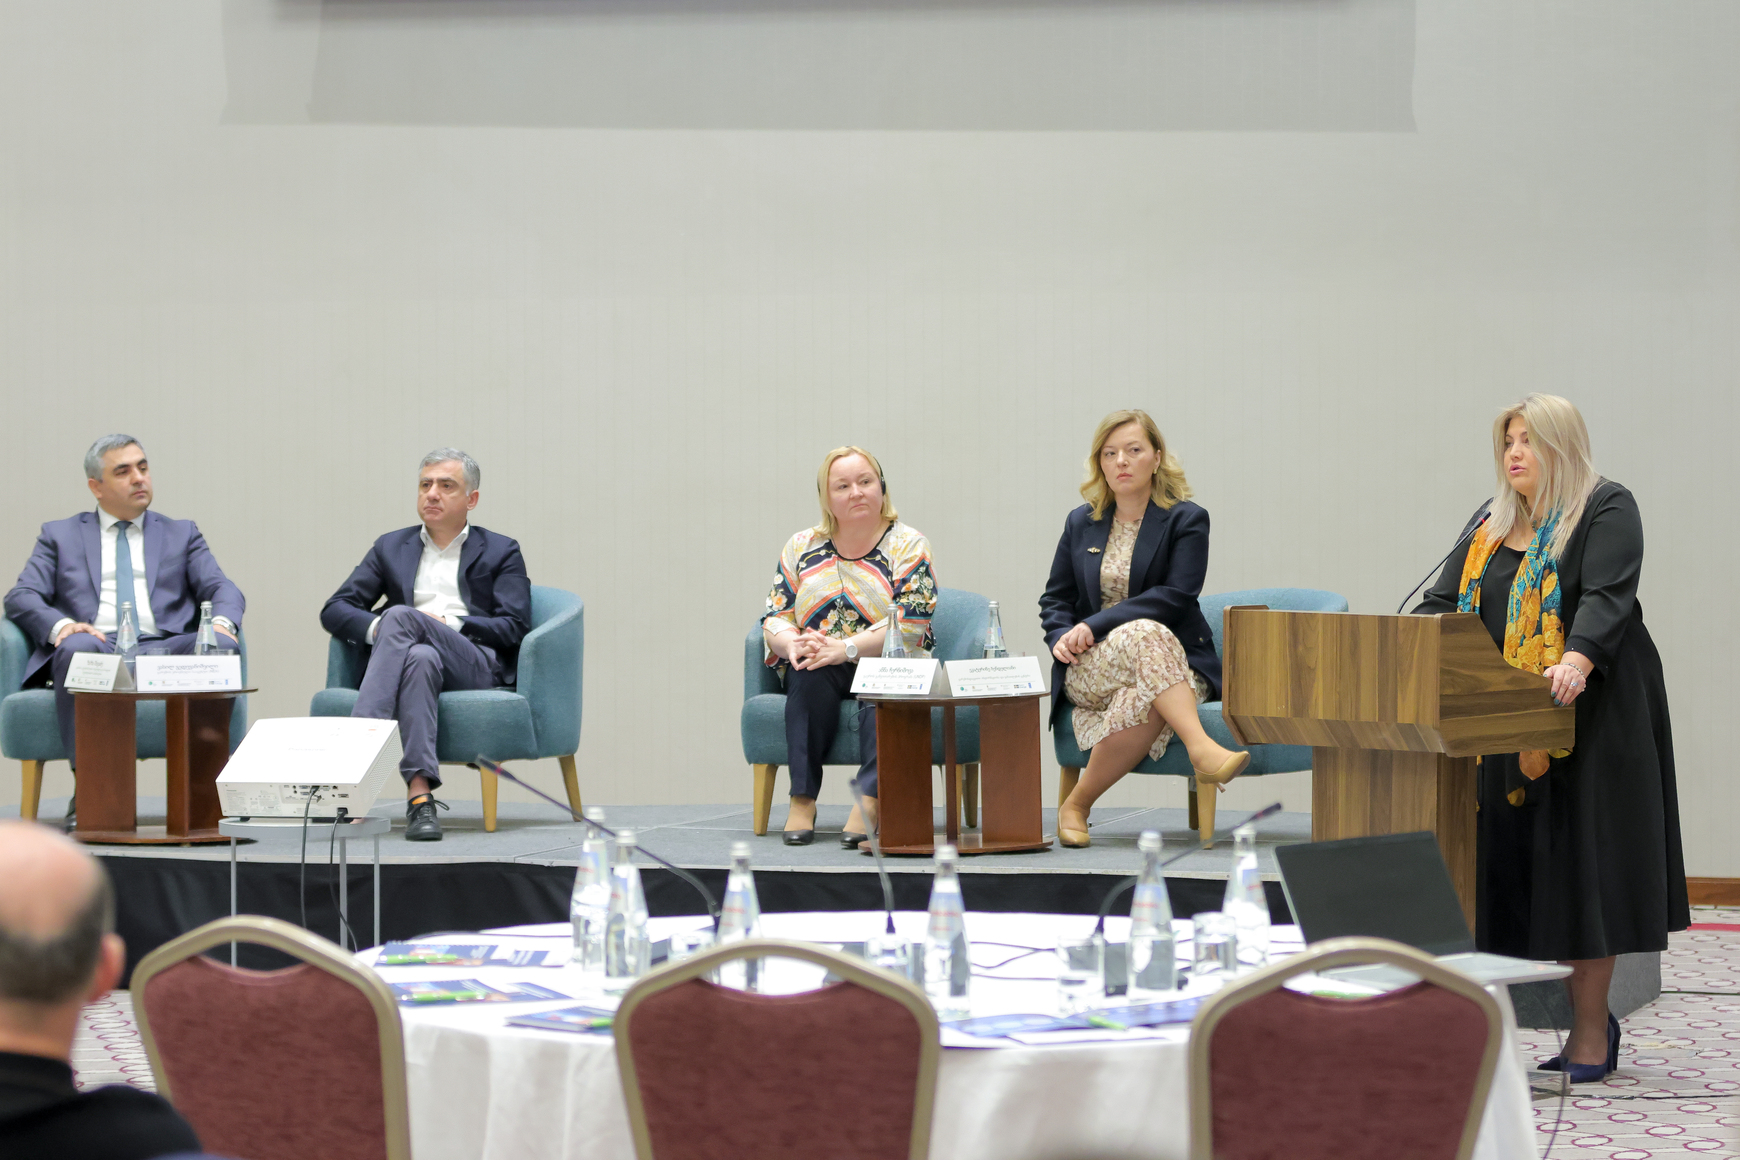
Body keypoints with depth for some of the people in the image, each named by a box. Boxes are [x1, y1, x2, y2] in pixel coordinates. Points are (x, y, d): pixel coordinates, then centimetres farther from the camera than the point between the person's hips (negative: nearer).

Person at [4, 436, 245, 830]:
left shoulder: (182, 534, 26)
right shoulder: (60, 535, 21)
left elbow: (222, 589, 12)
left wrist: (221, 622, -14)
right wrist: (60, 626, -16)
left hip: (163, 652, 1)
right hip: (97, 651, -1)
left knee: (219, 645, -31)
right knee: (77, 647, -38)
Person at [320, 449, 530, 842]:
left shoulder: (501, 552, 19)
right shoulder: (392, 548, 26)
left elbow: (515, 629, 5)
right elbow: (334, 611, 17)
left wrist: (450, 625, -8)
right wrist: (377, 628, -5)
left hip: (478, 665, -2)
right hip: (408, 657, 2)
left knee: (401, 615, -32)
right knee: (420, 658, -39)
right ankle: (420, 793, -53)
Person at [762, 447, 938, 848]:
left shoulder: (908, 546, 1)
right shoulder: (802, 548, 12)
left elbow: (910, 624, -12)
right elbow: (774, 618, 7)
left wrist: (845, 648, -26)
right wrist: (793, 643, -19)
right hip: (818, 681, 2)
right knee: (809, 669, -32)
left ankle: (870, 798, -48)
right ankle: (802, 799, -35)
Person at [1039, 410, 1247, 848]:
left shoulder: (1186, 520, 2)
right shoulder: (1081, 524, 16)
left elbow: (1175, 597, -10)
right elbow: (1055, 598, 19)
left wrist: (1095, 625, -17)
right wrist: (1062, 637, -6)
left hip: (1175, 663, -2)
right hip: (1089, 668, 2)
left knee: (1141, 703, -40)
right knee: (1146, 635, -36)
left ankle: (1077, 805, -25)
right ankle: (1201, 750, -49)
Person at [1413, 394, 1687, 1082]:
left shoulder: (1606, 510, -3)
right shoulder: (1492, 524, 19)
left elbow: (1606, 599, -17)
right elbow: (1444, 601, 14)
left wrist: (1577, 661, -35)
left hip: (1591, 715, -6)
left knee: (1579, 857, -6)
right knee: (1514, 858, 1)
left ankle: (1591, 1031, -1)